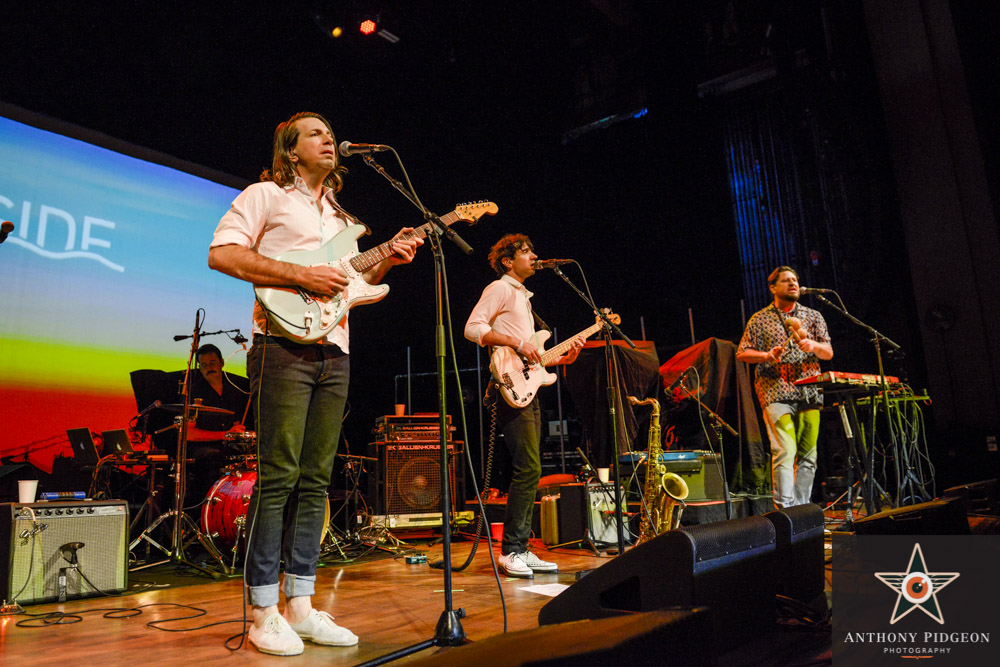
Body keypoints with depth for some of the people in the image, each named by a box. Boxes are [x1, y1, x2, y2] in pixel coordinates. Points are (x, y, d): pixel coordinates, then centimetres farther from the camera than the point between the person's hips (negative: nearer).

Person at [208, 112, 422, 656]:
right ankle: (264, 614, 4)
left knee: (315, 481, 5)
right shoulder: (266, 196, 6)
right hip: (286, 345, -6)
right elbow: (221, 253, -7)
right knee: (277, 478, -7)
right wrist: (301, 274, -14)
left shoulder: (341, 218, 26)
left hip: (335, 353, 7)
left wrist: (387, 261, 7)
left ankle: (299, 606, 13)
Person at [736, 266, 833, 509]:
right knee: (785, 452, -15)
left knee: (808, 455, 4)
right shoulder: (760, 319, 9)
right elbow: (742, 353, 6)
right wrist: (766, 356, -12)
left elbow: (829, 353, 11)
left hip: (810, 393, 4)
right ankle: (785, 510, -14)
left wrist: (814, 346, -11)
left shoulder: (813, 316, 17)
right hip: (776, 392, -3)